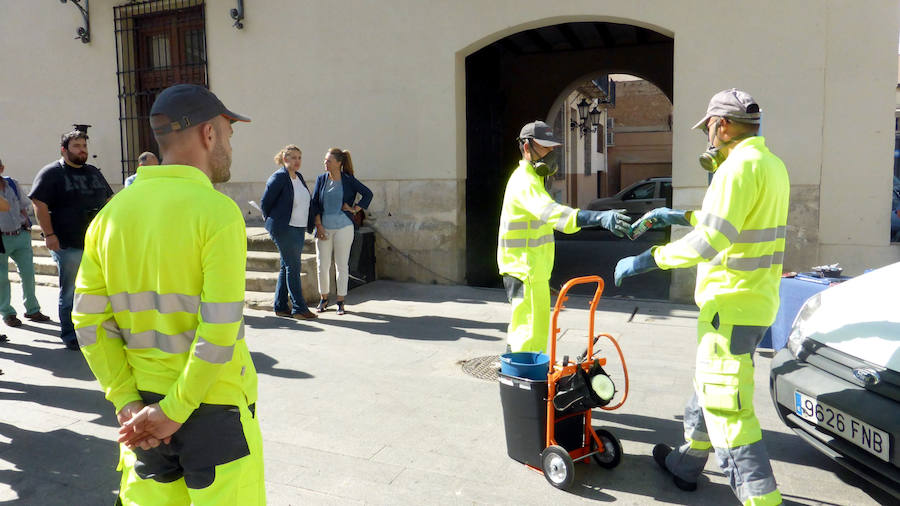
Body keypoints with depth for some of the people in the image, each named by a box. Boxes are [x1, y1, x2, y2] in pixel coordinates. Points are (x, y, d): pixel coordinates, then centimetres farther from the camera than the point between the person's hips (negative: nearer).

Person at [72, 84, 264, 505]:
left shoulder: (113, 212, 1)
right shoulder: (216, 210, -16)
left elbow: (90, 321, -1)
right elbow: (219, 331, -22)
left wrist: (126, 401, -1)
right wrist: (175, 411, -13)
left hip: (142, 407, 6)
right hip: (214, 407, -6)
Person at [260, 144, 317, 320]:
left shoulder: (299, 177, 13)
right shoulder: (278, 177, -10)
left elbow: (308, 200, 23)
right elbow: (265, 203, -7)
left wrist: (310, 224, 16)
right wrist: (273, 223, 1)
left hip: (299, 229, 8)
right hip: (284, 229, -8)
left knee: (287, 267, 11)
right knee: (293, 267, -6)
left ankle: (280, 306, 18)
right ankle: (299, 308, -1)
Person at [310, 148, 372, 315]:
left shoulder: (348, 180, -1)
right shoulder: (321, 179, 6)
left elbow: (368, 193, 6)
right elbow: (315, 203, 4)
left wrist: (355, 209, -1)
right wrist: (318, 225, -3)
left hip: (343, 227, -2)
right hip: (324, 227, 2)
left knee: (342, 264, 2)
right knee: (322, 264, 4)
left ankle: (340, 301, 13)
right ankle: (323, 298, 21)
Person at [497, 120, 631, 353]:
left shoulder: (531, 178, 17)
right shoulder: (524, 181, -19)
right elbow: (550, 212, -38)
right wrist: (600, 217, -51)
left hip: (530, 268, 11)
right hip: (525, 270, -11)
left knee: (521, 328, 21)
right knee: (532, 336, -9)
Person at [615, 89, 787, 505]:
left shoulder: (741, 165, -18)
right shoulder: (771, 164, 13)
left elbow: (710, 241, -26)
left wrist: (648, 260, -18)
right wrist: (679, 216, 30)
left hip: (732, 303, -11)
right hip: (756, 297, 11)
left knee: (726, 404, -5)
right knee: (708, 386, 22)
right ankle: (685, 464, 38)